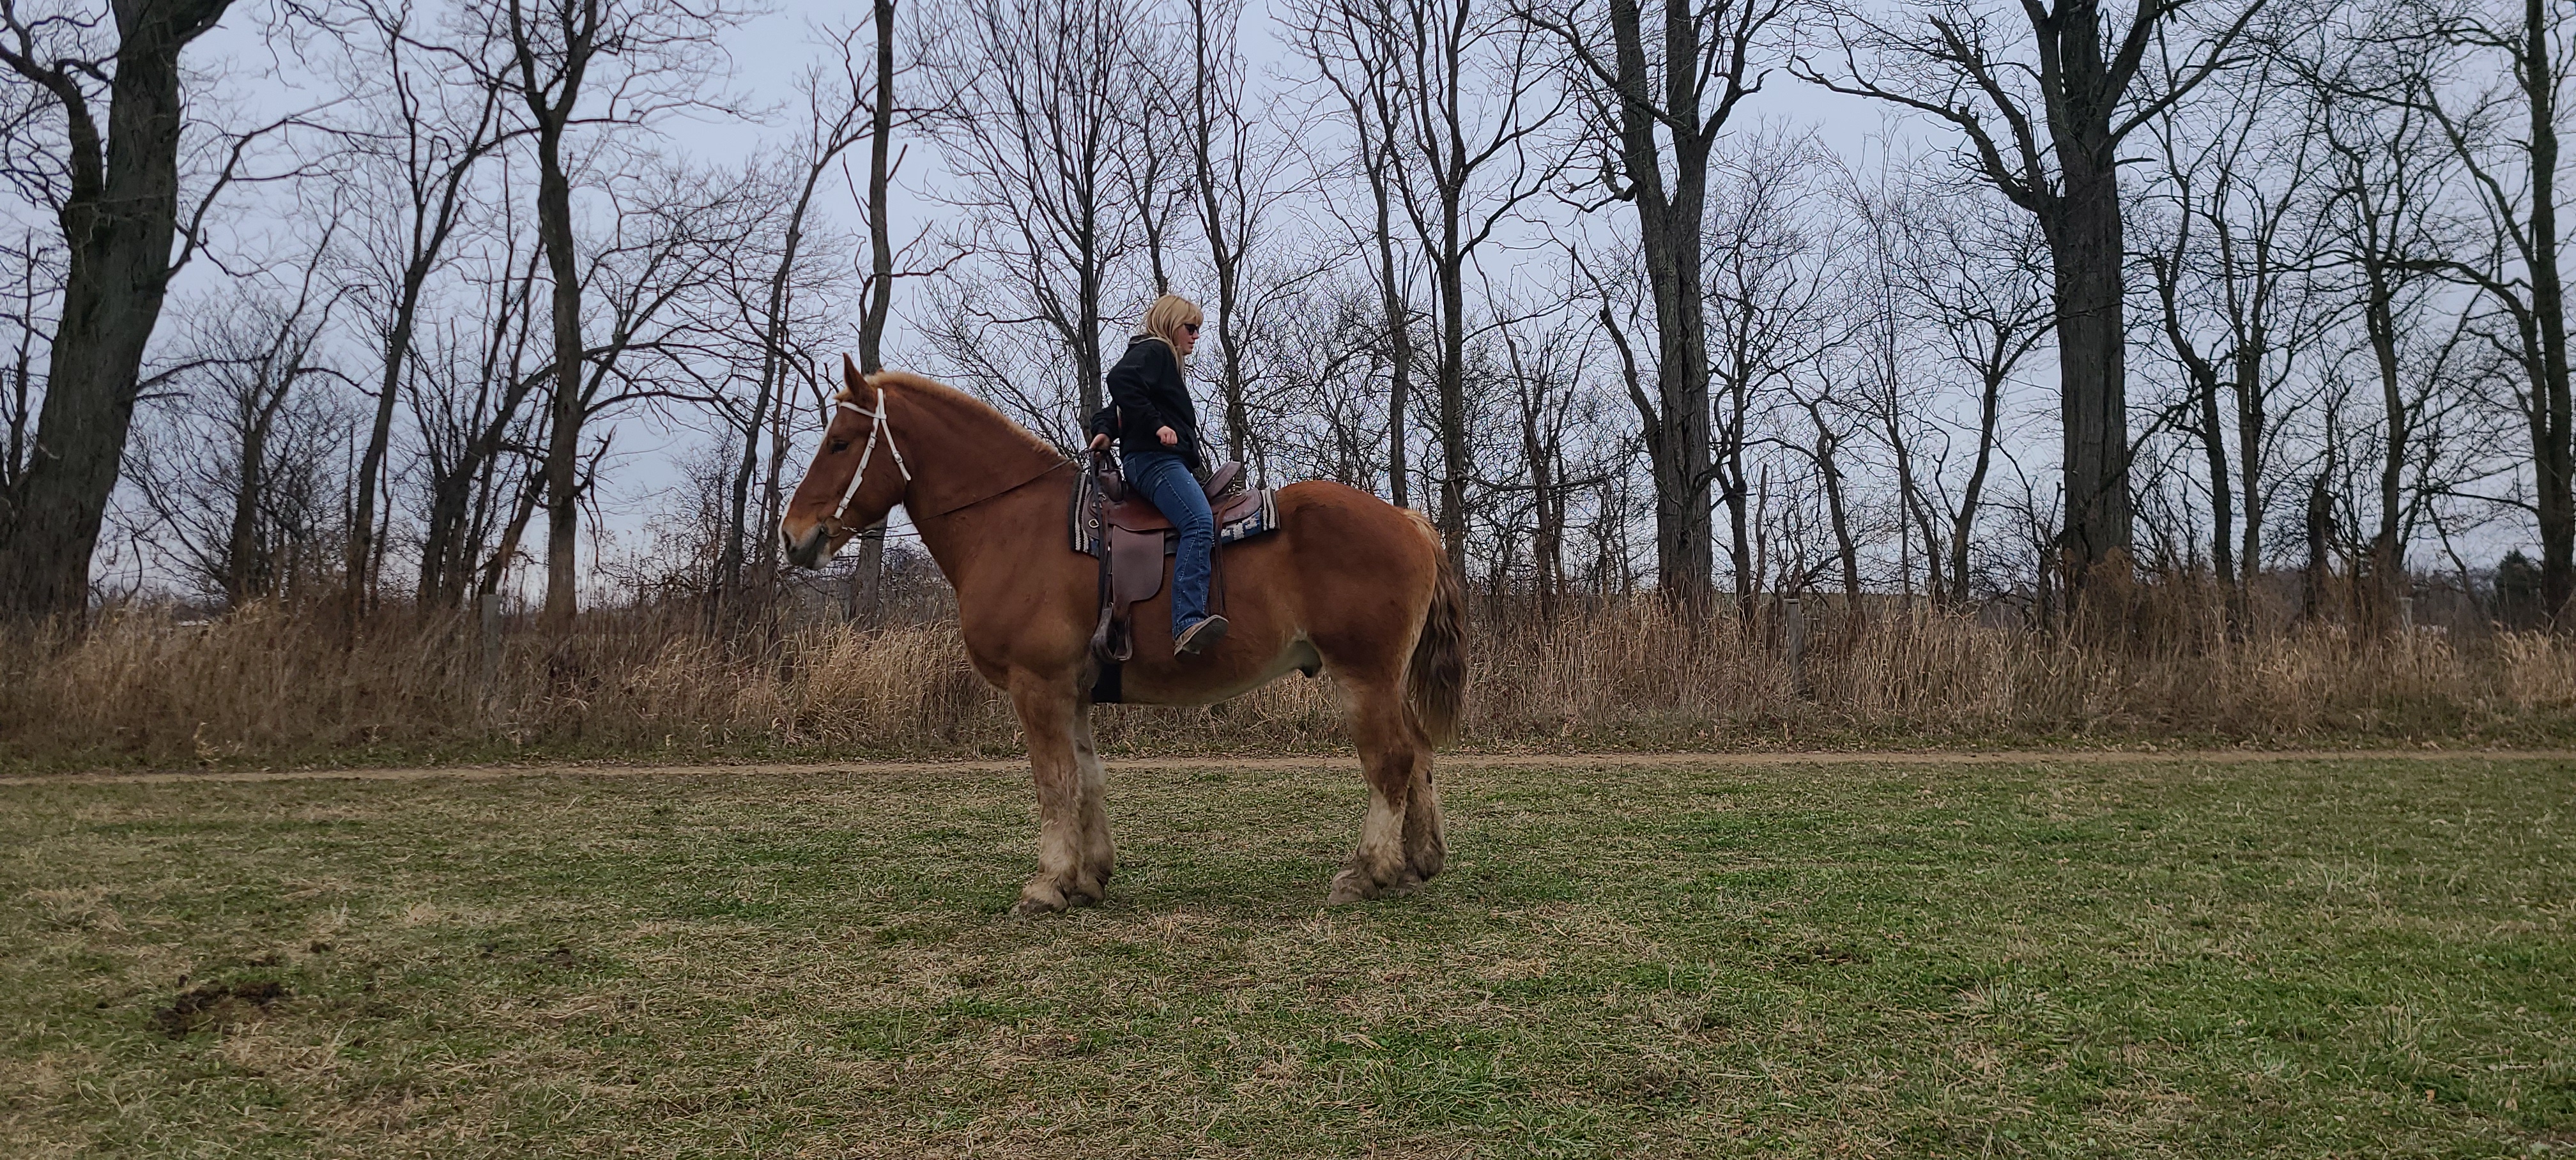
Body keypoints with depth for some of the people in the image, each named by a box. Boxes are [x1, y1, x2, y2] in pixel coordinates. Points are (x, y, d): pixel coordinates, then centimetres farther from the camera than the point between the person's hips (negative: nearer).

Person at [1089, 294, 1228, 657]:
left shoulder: (1165, 361, 33)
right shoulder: (1153, 350, 3)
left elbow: (1116, 408, 31)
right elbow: (1120, 379, -18)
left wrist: (1104, 429, 10)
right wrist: (1157, 426, -19)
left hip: (1173, 461, 12)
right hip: (1154, 459, -12)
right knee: (1200, 522, -31)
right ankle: (1188, 626, -48)